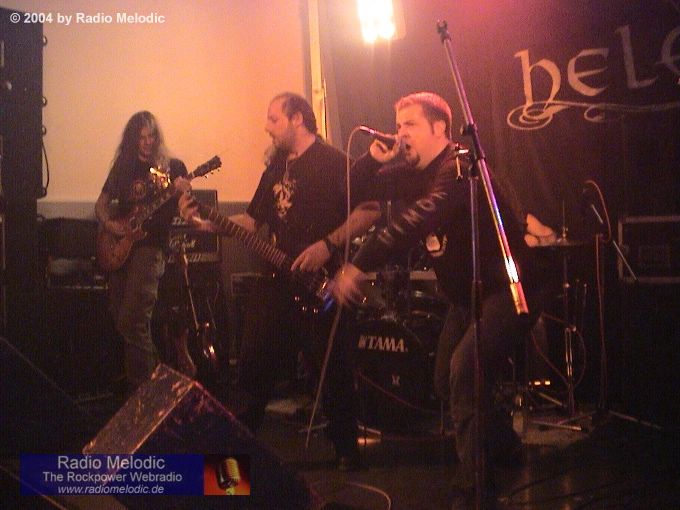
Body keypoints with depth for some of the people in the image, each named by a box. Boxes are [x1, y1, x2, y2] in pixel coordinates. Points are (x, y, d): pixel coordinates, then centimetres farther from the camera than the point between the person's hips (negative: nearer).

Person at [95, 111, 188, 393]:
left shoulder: (172, 167, 2)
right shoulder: (123, 167, 13)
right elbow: (101, 204, 16)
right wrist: (110, 224, -4)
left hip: (151, 245, -5)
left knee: (132, 321, -16)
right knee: (118, 316, 7)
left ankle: (142, 387, -8)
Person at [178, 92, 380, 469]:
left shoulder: (334, 162, -7)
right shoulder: (277, 165, 17)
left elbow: (370, 211, -14)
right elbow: (254, 219, 19)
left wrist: (328, 244, -21)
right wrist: (207, 224, 6)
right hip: (277, 279, 7)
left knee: (332, 368, -2)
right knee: (254, 361, 8)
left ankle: (346, 451, 11)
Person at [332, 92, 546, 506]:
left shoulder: (460, 168, -23)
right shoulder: (415, 171, 6)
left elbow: (418, 220, -38)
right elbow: (361, 191, 10)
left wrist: (360, 265, -44)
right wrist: (375, 158, -11)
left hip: (505, 289, -10)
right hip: (467, 293, 10)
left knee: (464, 370, -25)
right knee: (448, 379, 15)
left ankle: (473, 488, -20)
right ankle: (501, 443, 39)